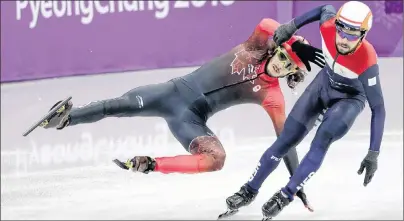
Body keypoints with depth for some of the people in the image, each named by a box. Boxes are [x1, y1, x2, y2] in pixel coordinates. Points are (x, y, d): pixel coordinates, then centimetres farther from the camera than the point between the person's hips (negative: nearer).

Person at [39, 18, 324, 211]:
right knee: (118, 106, -19)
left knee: (216, 159, -29)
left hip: (191, 119, 0)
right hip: (177, 91, 0)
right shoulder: (256, 49, 0)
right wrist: (297, 44, -22)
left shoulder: (272, 97, 0)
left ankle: (149, 165, -19)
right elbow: (267, 24, -20)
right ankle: (65, 118, 1)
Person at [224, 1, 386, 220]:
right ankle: (250, 190, 20)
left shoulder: (367, 62, -40)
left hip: (349, 99, -4)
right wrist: (291, 26, 1)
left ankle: (286, 195, -13)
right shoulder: (327, 26, -31)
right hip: (323, 84, 4)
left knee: (321, 142, -28)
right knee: (285, 141, 4)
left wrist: (373, 154, -35)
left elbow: (378, 108, -33)